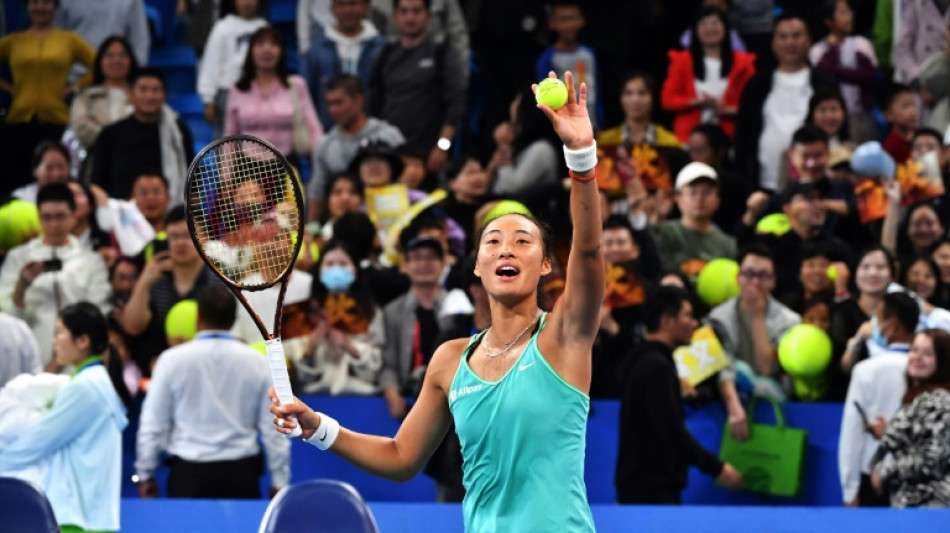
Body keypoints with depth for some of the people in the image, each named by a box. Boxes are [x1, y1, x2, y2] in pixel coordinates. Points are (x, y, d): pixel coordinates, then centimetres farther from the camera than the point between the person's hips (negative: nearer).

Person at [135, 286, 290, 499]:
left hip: (189, 474, -1)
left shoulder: (172, 360, -2)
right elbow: (274, 431, 4)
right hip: (241, 473, 1)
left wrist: (145, 474, 14)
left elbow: (152, 424, 3)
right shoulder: (257, 362, 2)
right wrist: (279, 482, 12)